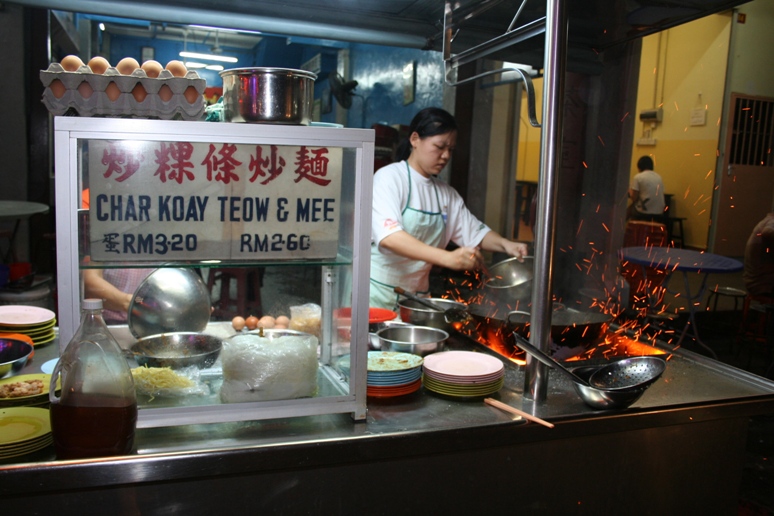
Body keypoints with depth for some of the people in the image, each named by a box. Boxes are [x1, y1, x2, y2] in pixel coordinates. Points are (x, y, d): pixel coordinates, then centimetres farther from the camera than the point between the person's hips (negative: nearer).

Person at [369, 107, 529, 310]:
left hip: (416, 297, 6)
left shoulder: (447, 194, 12)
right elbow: (388, 236, -25)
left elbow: (474, 232, 15)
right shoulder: (389, 177, -10)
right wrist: (448, 258, -35)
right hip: (377, 295, -5)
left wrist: (504, 244, -7)